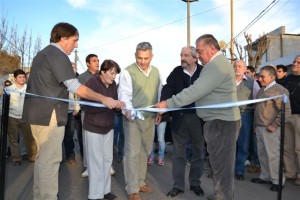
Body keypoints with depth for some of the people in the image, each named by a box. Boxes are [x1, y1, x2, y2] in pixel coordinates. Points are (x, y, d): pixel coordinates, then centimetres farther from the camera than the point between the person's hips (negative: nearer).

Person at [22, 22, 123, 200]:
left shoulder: (42, 54, 17)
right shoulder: (58, 55, -14)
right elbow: (76, 88, -23)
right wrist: (105, 99, -24)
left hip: (38, 113, 10)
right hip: (49, 115, -10)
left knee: (43, 157, 17)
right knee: (50, 159, -5)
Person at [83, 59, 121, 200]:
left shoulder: (113, 84, 2)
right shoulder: (92, 82, -16)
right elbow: (87, 106, -23)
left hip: (108, 127, 6)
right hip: (93, 127, -6)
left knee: (108, 159, 13)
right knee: (96, 161, 2)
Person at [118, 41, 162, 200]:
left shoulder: (156, 72, 8)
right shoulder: (128, 72, -10)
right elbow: (125, 94, -18)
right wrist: (127, 110, -35)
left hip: (150, 118, 6)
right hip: (133, 118, -5)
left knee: (144, 152, 15)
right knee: (132, 153, -2)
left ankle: (140, 182, 30)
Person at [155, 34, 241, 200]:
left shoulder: (216, 65, -19)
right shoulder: (217, 63, 17)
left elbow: (195, 91, -25)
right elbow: (200, 90, 16)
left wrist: (168, 104, -22)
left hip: (222, 122, -11)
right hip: (219, 120, 11)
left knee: (221, 163, 0)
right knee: (220, 161, 18)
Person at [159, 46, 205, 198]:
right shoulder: (176, 72, -1)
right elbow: (168, 89, -11)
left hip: (198, 118, 0)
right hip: (179, 117, 1)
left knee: (198, 152, 14)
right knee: (178, 153, 10)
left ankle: (195, 183, 32)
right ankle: (178, 185, 23)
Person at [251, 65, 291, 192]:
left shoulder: (279, 90, -10)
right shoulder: (261, 90, 16)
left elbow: (286, 111, -16)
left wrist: (274, 125, -17)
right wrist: (255, 124, 18)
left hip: (270, 129, -8)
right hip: (259, 127, 8)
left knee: (273, 154, -1)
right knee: (262, 153, 14)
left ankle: (277, 181, 13)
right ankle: (265, 177, 27)